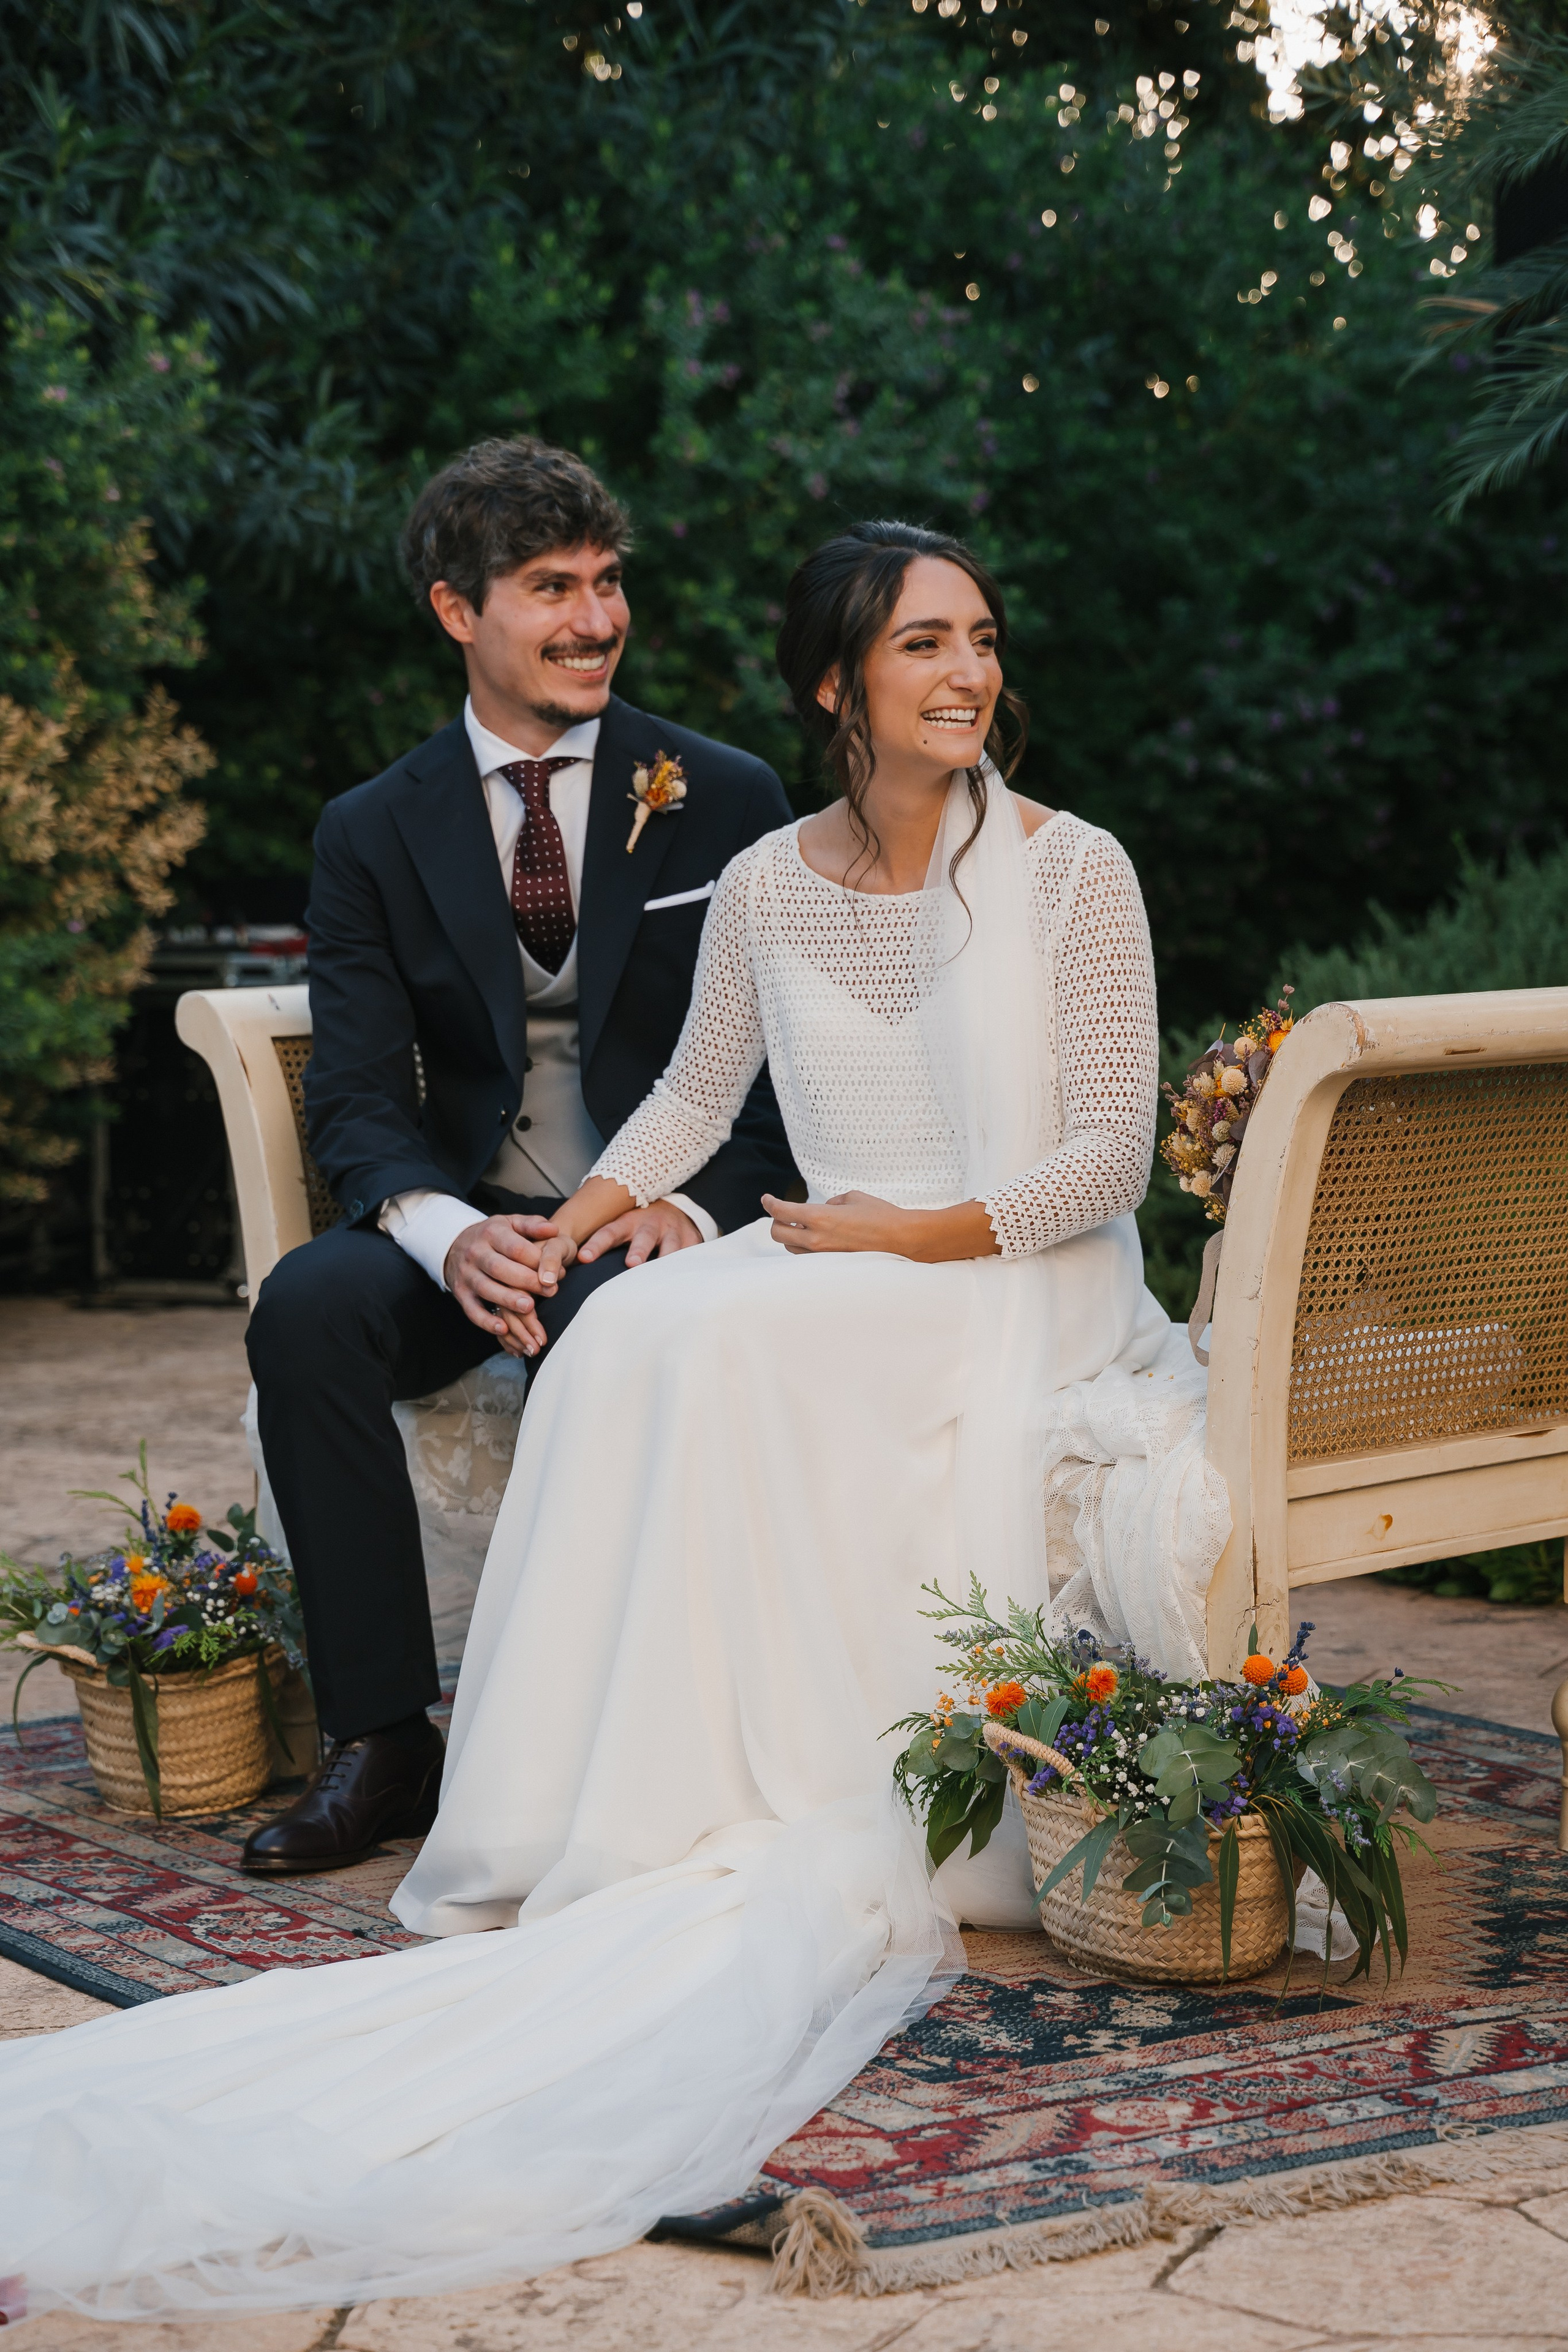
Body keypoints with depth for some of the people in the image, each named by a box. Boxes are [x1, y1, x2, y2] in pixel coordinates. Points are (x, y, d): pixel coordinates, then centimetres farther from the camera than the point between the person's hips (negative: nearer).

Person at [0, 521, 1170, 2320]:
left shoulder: (1071, 871, -3)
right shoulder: (767, 885, 9)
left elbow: (1114, 1152, -5)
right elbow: (698, 1091, 20)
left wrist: (926, 1233, -15)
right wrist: (584, 1210, 3)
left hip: (1022, 1290, -4)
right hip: (830, 1282, 5)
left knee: (721, 1344, -32)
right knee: (639, 1337, -28)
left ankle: (795, 1836, -28)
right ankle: (661, 1819, -27)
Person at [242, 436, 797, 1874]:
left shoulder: (727, 802, 3)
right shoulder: (375, 834, 7)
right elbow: (357, 1100, 0)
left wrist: (691, 1208, -20)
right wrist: (450, 1233, -23)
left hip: (667, 1227, -2)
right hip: (473, 1225, 2)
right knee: (307, 1306, -28)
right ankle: (382, 1742, -21)